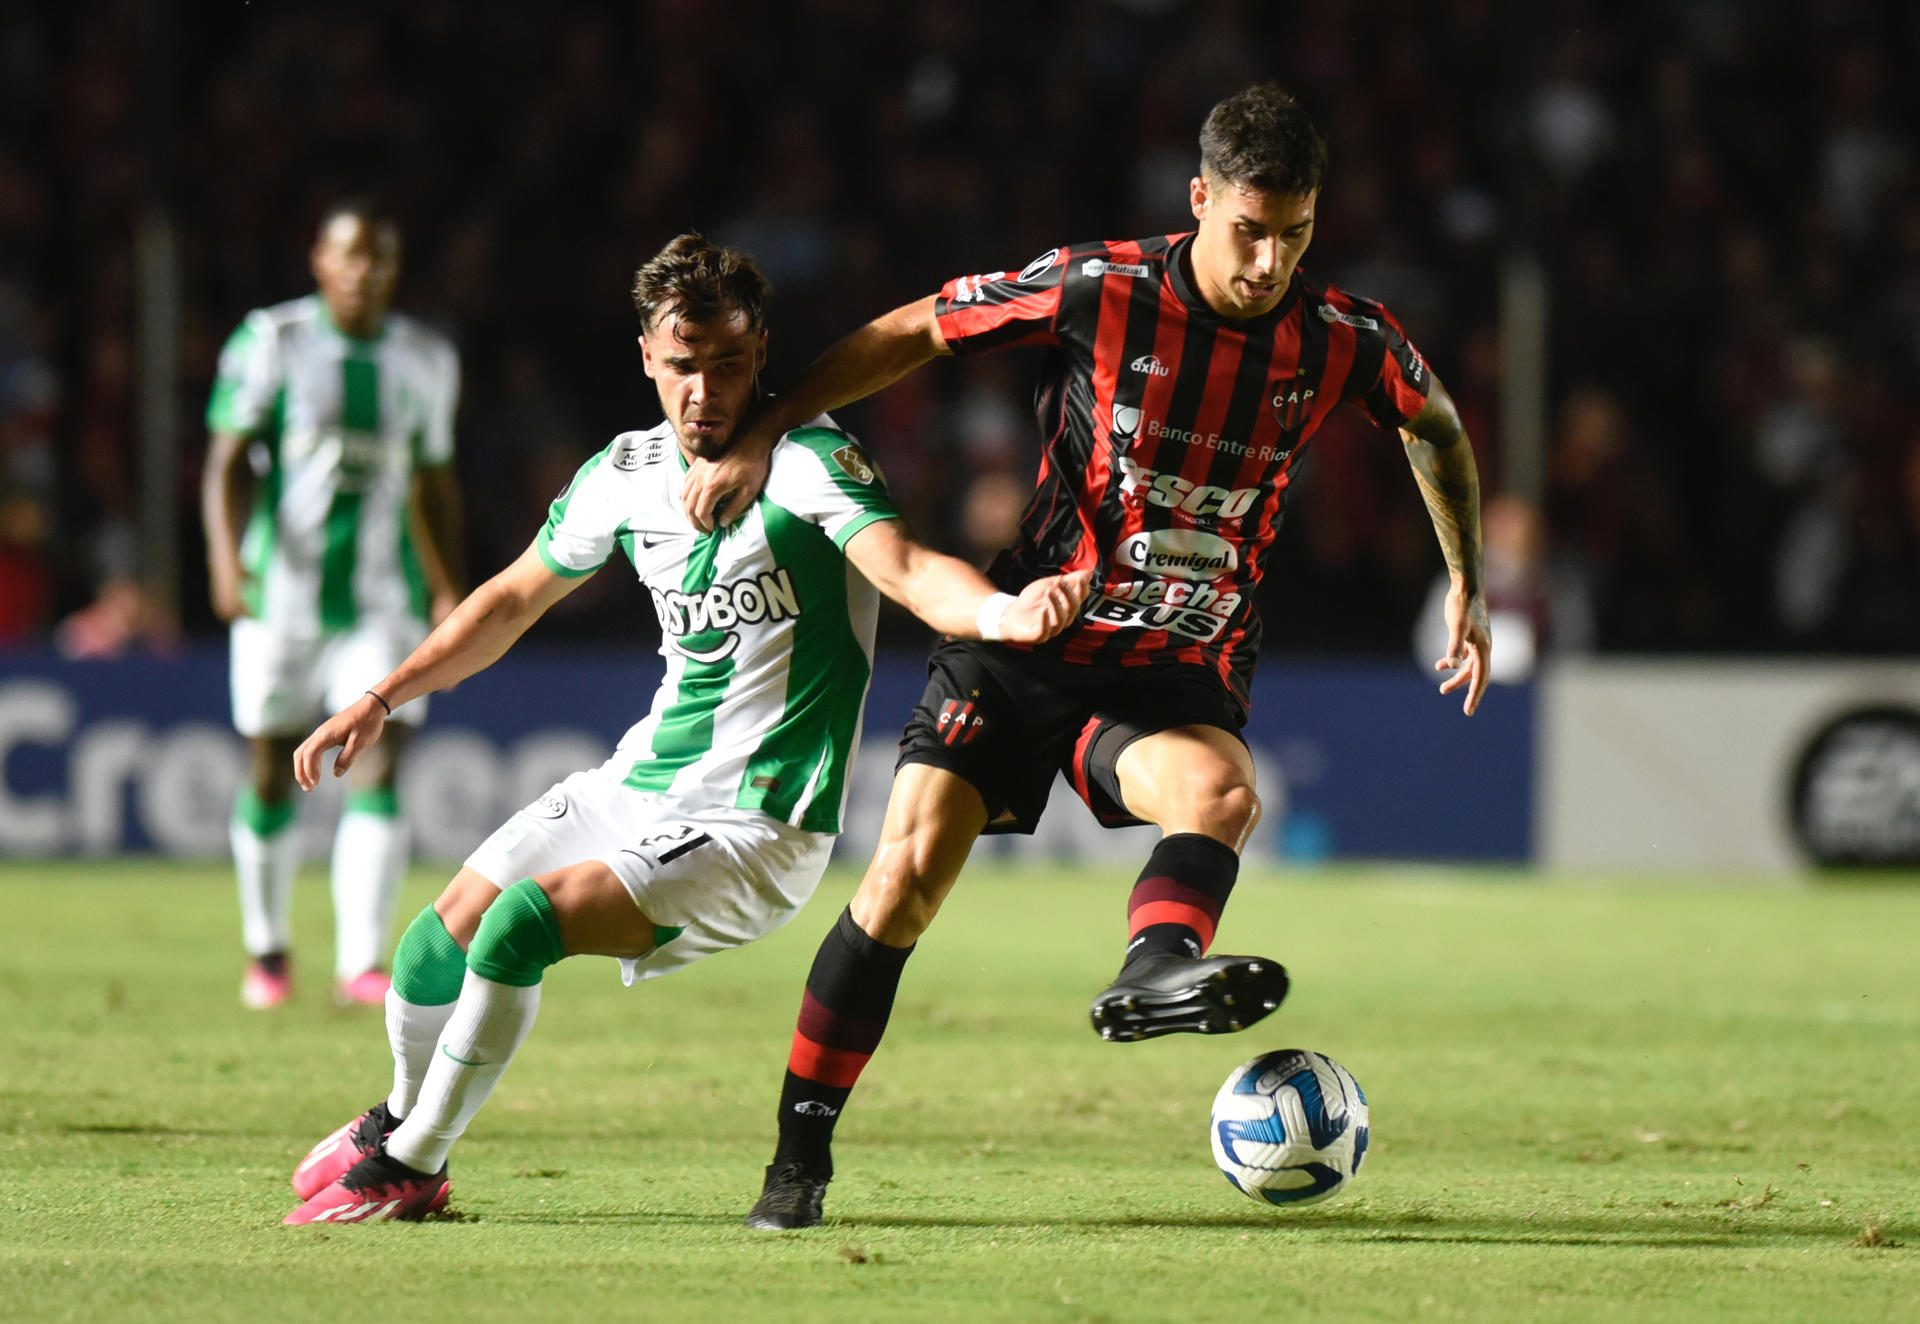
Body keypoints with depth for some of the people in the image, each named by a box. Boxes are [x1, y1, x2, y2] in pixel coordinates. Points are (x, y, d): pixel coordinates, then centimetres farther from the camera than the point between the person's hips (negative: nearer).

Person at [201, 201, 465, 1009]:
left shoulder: (425, 360, 9)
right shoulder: (270, 342, -2)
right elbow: (227, 462, -7)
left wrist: (449, 589, 13)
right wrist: (226, 556, -22)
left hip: (383, 600, 2)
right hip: (282, 593, -1)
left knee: (378, 772, -13)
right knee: (272, 773, 7)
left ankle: (362, 960, -15)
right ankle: (267, 950, 26)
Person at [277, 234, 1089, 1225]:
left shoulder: (804, 460, -17)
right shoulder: (627, 473, 3)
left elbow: (904, 567, -35)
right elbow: (516, 596, 19)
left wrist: (999, 612, -57)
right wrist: (382, 698, 17)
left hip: (753, 834, -7)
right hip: (640, 783, 7)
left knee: (522, 922, -23)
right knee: (442, 938, 6)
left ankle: (407, 1171, -2)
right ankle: (401, 1120, 39)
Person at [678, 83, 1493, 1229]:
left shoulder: (1347, 342, -5)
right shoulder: (1093, 291, -13)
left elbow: (1437, 424, 19)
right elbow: (911, 333, 1)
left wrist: (1468, 585, 19)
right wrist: (761, 438, -1)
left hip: (1179, 681, 2)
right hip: (1027, 639, -2)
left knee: (1225, 794, -33)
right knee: (907, 878, -11)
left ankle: (1155, 968, -59)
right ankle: (802, 1151, 4)